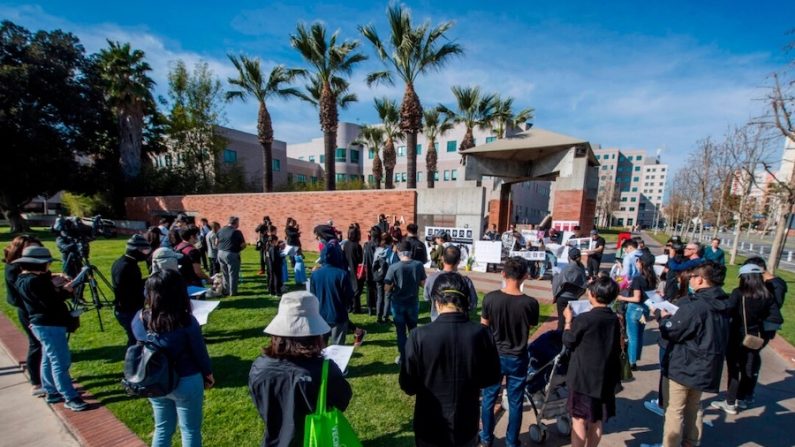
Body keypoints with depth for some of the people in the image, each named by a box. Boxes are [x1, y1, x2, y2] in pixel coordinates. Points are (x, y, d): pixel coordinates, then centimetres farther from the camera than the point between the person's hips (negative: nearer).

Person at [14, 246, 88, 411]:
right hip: (49, 326, -11)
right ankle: (70, 398, 0)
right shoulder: (33, 281, -23)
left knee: (48, 360, 19)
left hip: (43, 324, 11)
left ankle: (52, 392, 30)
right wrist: (66, 290, -12)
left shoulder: (23, 279, 9)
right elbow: (51, 302, -25)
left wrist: (54, 285, -2)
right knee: (61, 362, -6)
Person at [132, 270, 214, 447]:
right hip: (186, 382, -4)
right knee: (190, 431, 16)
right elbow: (200, 353, -13)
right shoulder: (186, 321, -26)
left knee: (162, 429, 25)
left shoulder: (139, 318, -13)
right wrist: (209, 375, 3)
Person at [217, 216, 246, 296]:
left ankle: (225, 291, 28)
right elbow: (243, 245, -13)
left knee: (225, 274, 19)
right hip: (231, 254, -6)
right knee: (233, 274, 5)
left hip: (221, 253, 7)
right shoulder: (237, 232, -14)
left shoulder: (221, 230, 5)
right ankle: (232, 292, 10)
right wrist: (238, 249, 5)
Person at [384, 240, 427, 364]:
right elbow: (423, 283, -2)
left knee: (401, 331, 13)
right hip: (413, 302, 3)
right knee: (413, 329, 22)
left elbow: (386, 288, -15)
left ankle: (403, 357, 22)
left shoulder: (393, 267, -19)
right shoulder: (418, 265, -11)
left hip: (398, 303, -2)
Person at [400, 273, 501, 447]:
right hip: (466, 427, 2)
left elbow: (408, 386, -13)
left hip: (430, 429, -1)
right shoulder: (482, 334, -19)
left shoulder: (419, 336, -25)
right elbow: (492, 378, -3)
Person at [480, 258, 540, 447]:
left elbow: (484, 327, -6)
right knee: (515, 402, 18)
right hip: (517, 358, 0)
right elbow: (531, 326, 1)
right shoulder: (530, 303, -19)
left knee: (489, 398, 19)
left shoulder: (490, 298, -18)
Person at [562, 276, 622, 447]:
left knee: (579, 420, 7)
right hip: (605, 377, 6)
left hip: (583, 377, -6)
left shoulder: (583, 319, -23)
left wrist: (568, 320, 1)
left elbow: (568, 342, -9)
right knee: (597, 420, 19)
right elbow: (617, 349, 11)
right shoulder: (614, 319, -3)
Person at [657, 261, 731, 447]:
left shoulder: (695, 305, -27)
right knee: (694, 407, 25)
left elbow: (670, 331, -20)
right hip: (704, 366, 8)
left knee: (674, 411, 8)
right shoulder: (723, 304, 1)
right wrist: (674, 314, 9)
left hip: (683, 366, -8)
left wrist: (663, 316, -2)